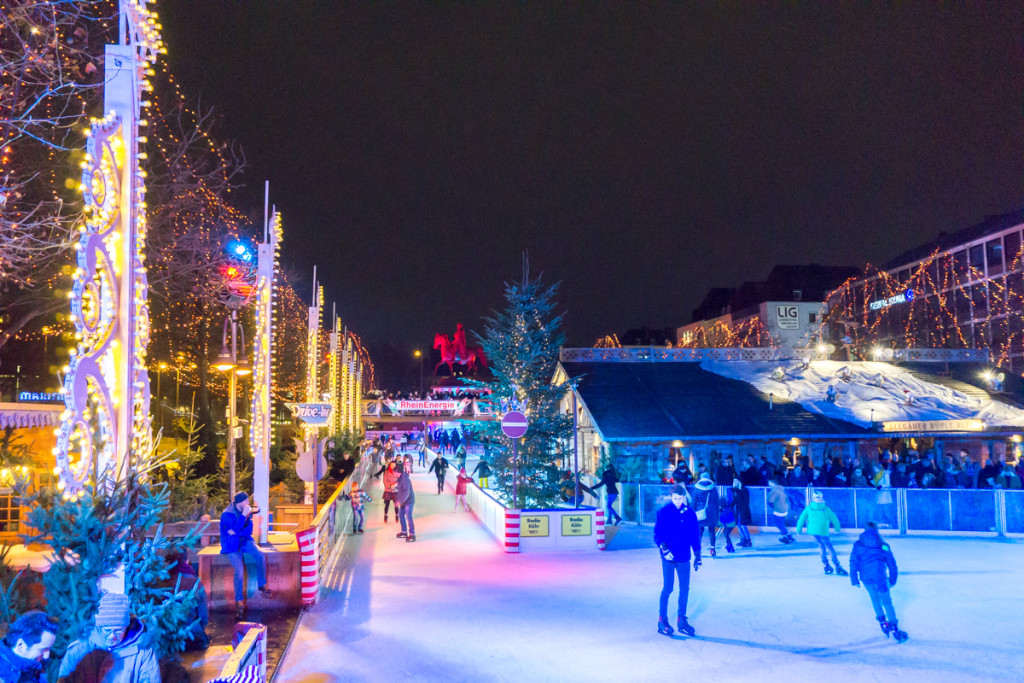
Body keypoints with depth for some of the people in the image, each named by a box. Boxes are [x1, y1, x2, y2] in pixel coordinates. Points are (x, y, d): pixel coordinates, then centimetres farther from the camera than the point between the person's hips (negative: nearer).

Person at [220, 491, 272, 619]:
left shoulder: (247, 511, 4)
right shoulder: (227, 514, -13)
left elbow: (249, 530, 5)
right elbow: (234, 529, -25)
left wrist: (237, 532, -12)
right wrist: (244, 515, -24)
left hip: (245, 542, 5)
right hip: (232, 546, -5)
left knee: (260, 556, -23)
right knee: (239, 569, -25)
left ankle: (262, 587, -9)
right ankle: (239, 601, -12)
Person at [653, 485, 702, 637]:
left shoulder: (690, 513, 3)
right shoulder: (664, 512, -6)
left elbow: (695, 535, 10)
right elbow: (657, 534, -6)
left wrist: (697, 555, 9)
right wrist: (664, 549, -20)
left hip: (684, 557, 4)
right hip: (668, 558, -3)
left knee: (685, 589, 7)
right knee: (667, 588, -1)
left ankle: (681, 620, 20)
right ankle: (662, 620, 11)